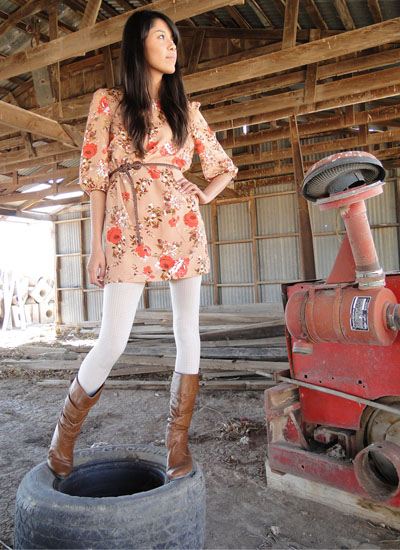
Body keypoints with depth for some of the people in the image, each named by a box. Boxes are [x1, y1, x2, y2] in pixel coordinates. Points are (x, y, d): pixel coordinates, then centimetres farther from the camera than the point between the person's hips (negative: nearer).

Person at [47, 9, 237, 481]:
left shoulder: (186, 109, 19)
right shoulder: (107, 102, 11)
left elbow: (224, 167, 25)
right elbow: (95, 177, 4)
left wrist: (201, 198, 6)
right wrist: (96, 246, -2)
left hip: (183, 226, 4)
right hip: (130, 229, -4)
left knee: (187, 331, -1)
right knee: (113, 341, -9)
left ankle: (177, 442, 13)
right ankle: (65, 434, 17)